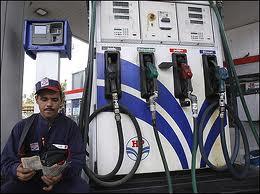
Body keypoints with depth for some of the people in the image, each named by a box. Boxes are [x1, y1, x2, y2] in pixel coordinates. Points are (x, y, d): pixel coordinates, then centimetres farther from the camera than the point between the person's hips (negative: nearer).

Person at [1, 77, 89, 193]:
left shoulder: (70, 126, -1)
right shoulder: (22, 127, 2)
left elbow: (78, 158, -6)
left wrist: (63, 173, -27)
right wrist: (16, 171, -22)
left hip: (63, 181, -1)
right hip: (29, 181, 2)